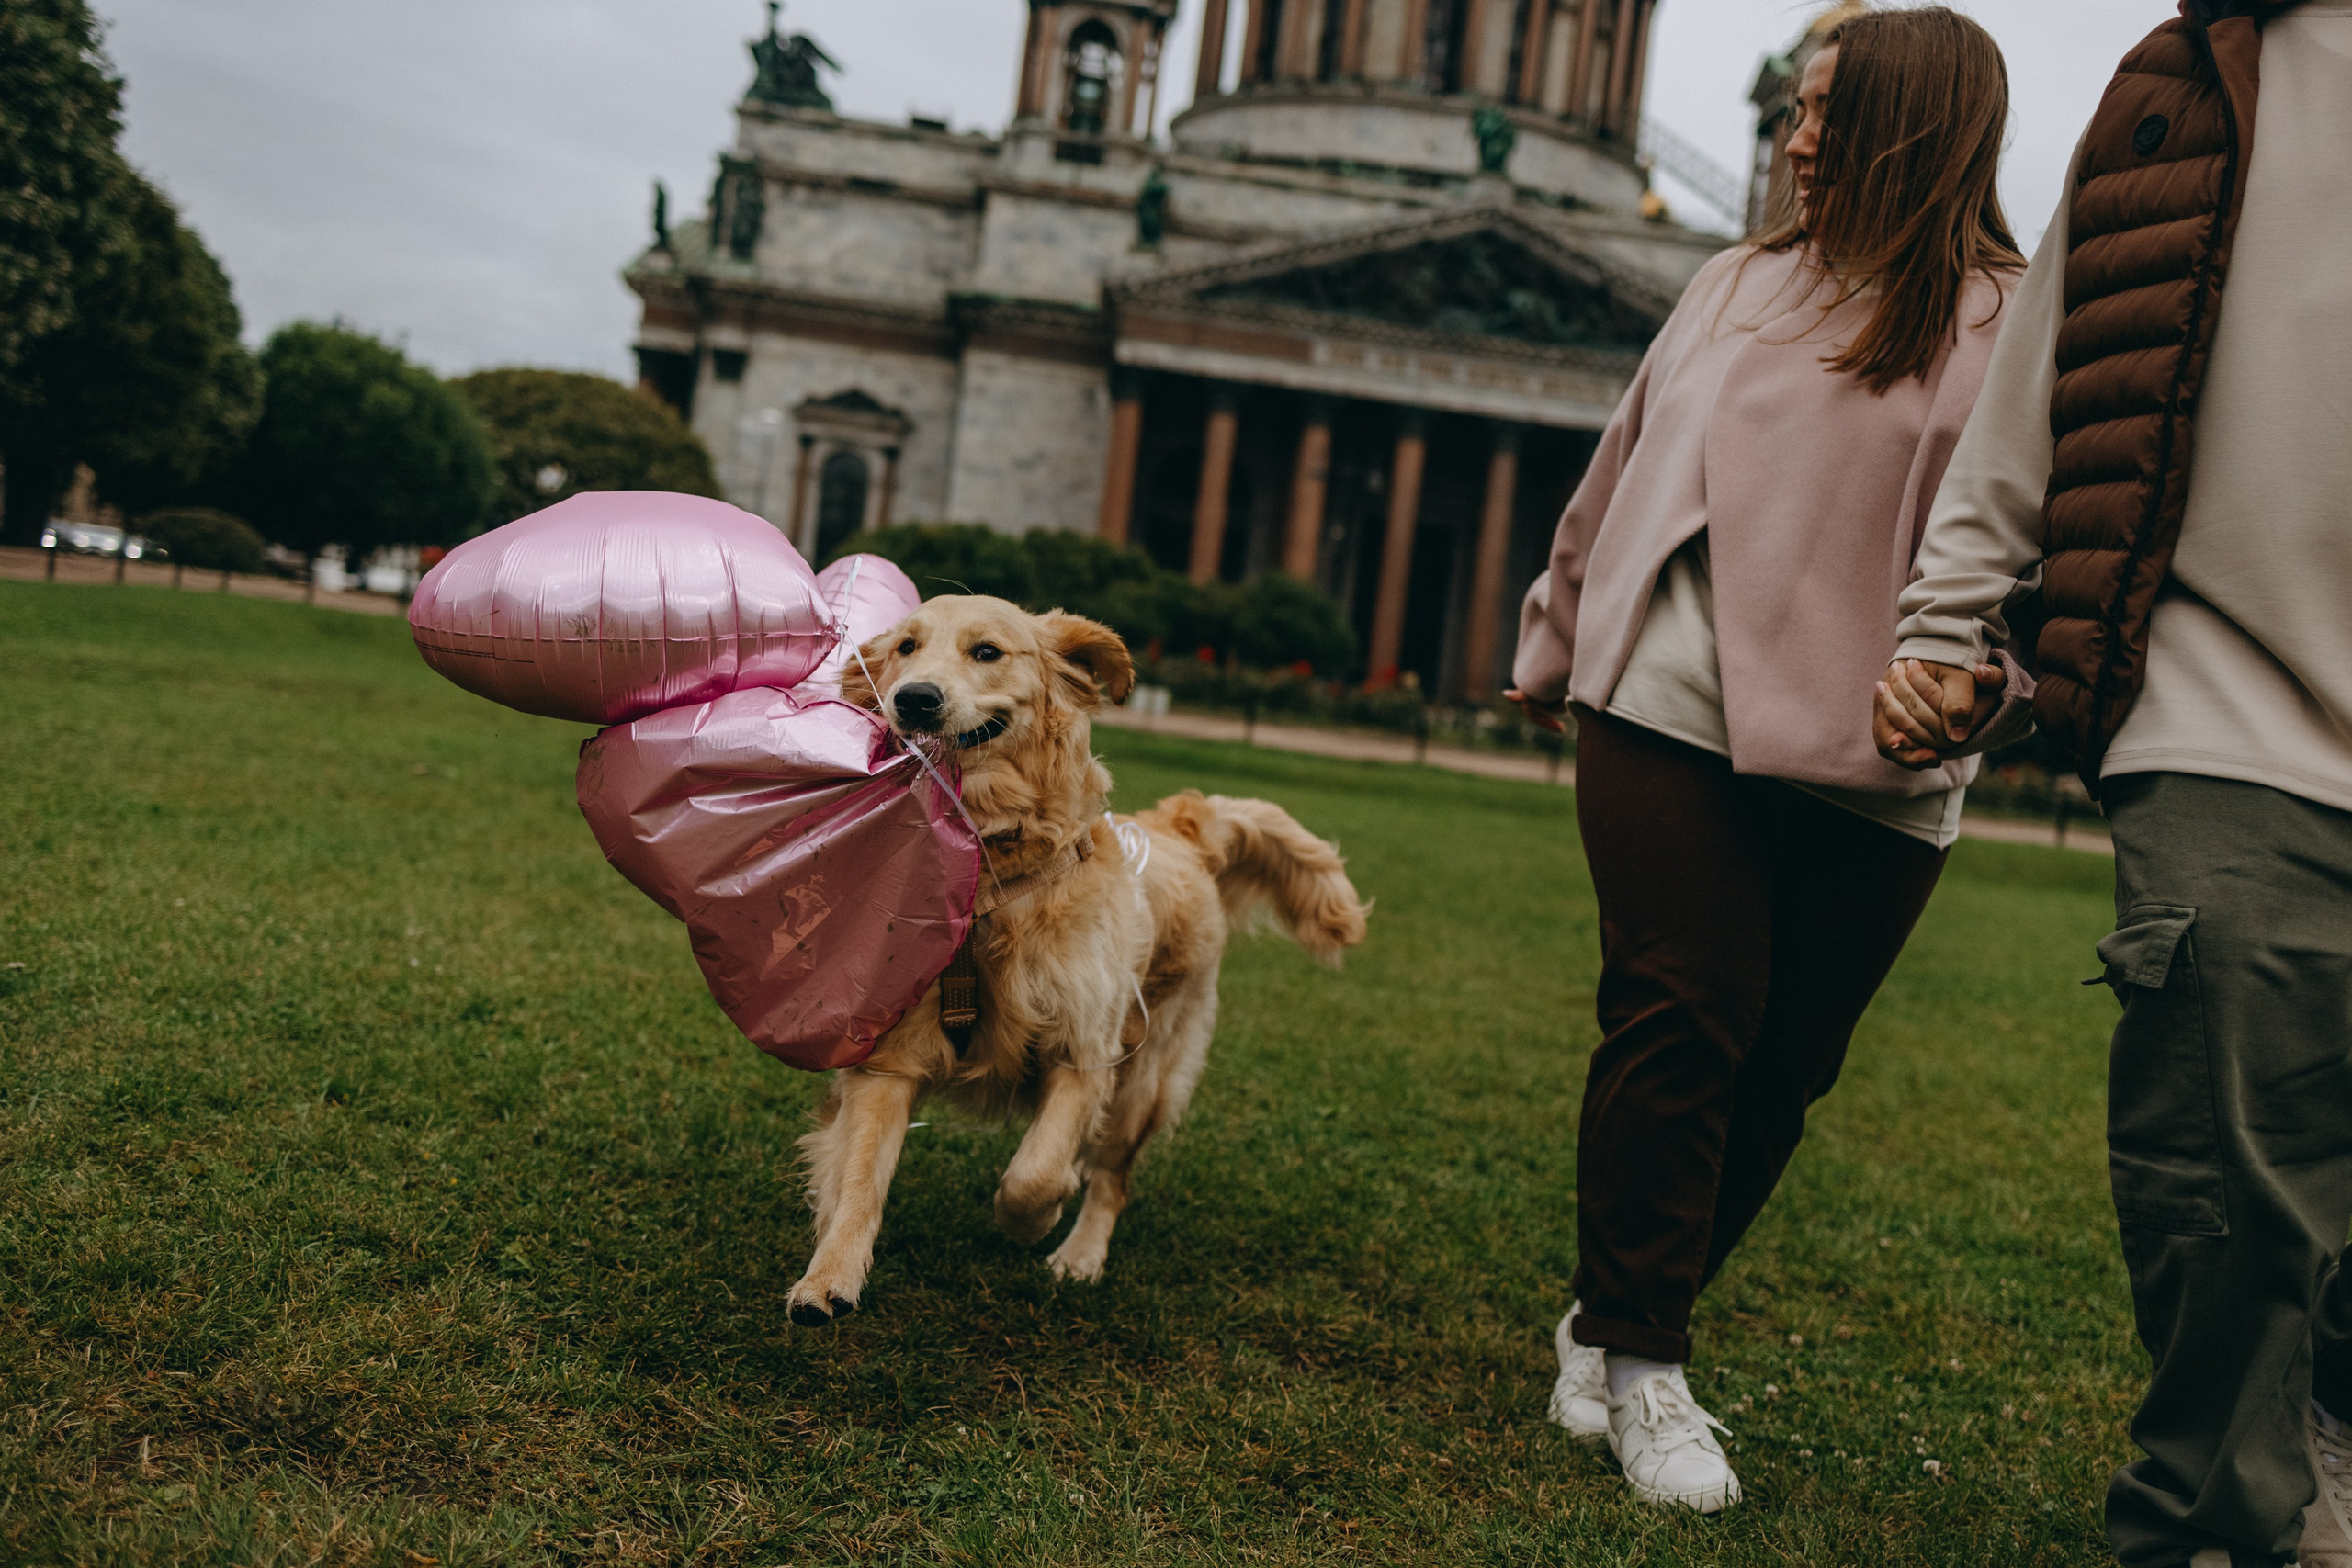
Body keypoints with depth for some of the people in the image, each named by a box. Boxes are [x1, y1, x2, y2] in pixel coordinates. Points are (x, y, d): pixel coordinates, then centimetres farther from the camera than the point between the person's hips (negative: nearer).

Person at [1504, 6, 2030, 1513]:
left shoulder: (2017, 327, 4)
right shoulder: (1740, 286, 15)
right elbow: (1622, 472, 21)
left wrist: (1982, 684, -18)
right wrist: (1559, 640, 23)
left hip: (1871, 769, -1)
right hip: (1672, 714, 1)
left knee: (1782, 1066, 5)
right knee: (1680, 1020, -7)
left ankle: (1620, 1321, 22)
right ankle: (1638, 1357, 3)